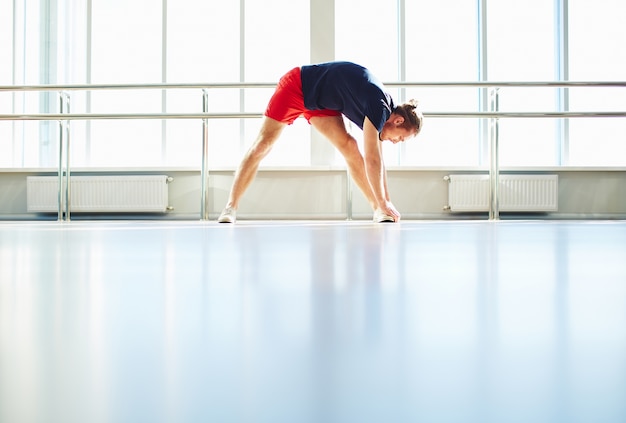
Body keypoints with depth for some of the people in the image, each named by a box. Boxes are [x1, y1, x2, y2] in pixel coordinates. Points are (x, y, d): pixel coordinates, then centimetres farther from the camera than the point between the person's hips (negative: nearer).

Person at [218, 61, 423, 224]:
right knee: (263, 145, -8)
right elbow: (371, 160, -29)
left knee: (349, 147, -6)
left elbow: (378, 159, 3)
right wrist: (384, 203, -22)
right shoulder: (378, 107, -29)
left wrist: (385, 202, 3)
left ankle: (377, 210, -6)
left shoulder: (383, 109, -3)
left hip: (319, 102, 8)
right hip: (296, 87, -8)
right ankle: (231, 207, -4)